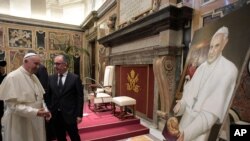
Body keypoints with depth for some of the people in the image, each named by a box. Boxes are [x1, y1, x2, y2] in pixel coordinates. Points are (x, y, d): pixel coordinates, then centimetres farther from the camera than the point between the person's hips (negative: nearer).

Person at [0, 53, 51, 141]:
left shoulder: (34, 77, 7)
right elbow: (13, 104, -19)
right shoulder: (13, 77, -15)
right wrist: (34, 112, -25)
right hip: (20, 124, -6)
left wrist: (45, 110, -3)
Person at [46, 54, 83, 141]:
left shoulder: (75, 78, -9)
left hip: (70, 115, -3)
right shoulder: (51, 78, 3)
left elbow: (80, 97, -8)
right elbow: (48, 96, 8)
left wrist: (79, 115, -9)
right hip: (55, 115, 4)